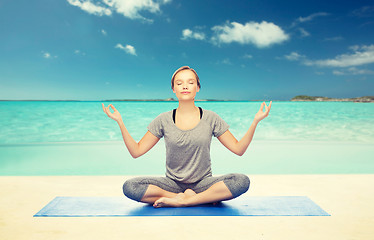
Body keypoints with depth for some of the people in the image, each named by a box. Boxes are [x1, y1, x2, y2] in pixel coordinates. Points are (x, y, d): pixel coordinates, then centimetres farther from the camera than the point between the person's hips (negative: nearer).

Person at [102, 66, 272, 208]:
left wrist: (255, 122, -11)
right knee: (130, 186, -24)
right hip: (172, 183, 1)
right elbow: (136, 151, 0)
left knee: (242, 181, -27)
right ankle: (205, 198, -18)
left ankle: (178, 200, -20)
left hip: (203, 182, 0)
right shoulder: (164, 120, 1)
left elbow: (238, 149, 0)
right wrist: (120, 122, -9)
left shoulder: (210, 118, 0)